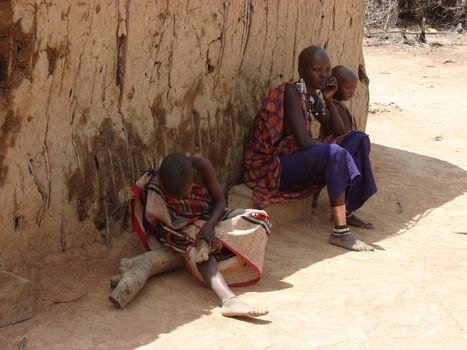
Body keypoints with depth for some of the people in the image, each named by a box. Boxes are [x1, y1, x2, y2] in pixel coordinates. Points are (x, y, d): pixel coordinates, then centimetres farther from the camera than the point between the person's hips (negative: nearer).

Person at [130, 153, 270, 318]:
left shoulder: (202, 166, -23)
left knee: (258, 219, -15)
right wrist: (166, 236, -27)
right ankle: (229, 301, -57)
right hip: (181, 228, -4)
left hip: (209, 218, 4)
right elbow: (148, 221, -9)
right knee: (199, 249, -39)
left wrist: (209, 227, -30)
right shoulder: (153, 186, -25)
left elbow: (219, 201, -12)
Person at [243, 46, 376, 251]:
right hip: (271, 165, -10)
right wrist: (330, 148, -13)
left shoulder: (315, 96, 9)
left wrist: (329, 100, -1)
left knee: (357, 138, 5)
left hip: (298, 158, 10)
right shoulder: (292, 92, -18)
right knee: (335, 153, -31)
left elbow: (339, 133, 10)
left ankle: (346, 210, 4)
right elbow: (304, 142, -27)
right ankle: (340, 232, -29)